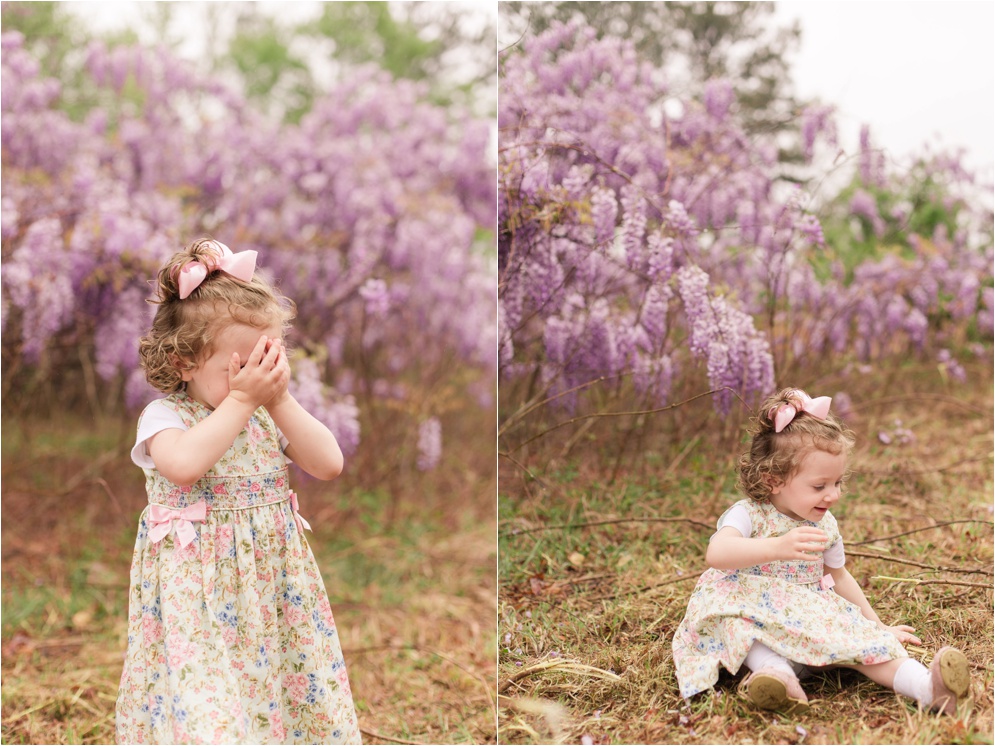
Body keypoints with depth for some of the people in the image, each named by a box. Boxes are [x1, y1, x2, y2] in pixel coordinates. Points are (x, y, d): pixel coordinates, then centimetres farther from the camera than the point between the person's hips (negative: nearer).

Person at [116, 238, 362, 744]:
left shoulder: (271, 415, 6)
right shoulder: (165, 415, -8)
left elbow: (329, 465, -4)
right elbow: (183, 465, -30)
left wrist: (279, 401, -12)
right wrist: (241, 400, -24)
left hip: (273, 581, 5)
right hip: (198, 585, -5)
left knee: (295, 684, 6)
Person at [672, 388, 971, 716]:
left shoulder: (825, 525, 8)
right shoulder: (748, 515, -12)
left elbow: (838, 576, 25)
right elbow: (716, 553, -33)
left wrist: (876, 624, 26)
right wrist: (777, 547, -47)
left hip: (816, 620, 4)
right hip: (755, 617, -4)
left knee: (864, 638, -23)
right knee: (725, 602, -35)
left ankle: (927, 687, -42)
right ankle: (776, 670, -52)